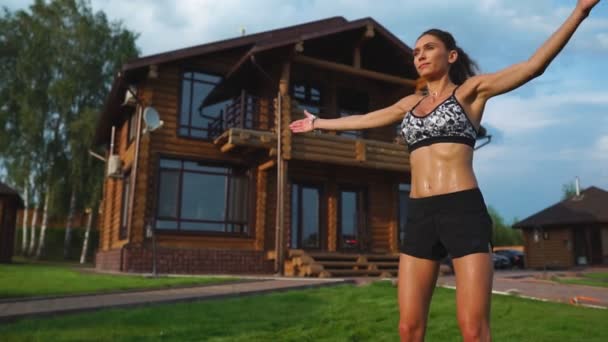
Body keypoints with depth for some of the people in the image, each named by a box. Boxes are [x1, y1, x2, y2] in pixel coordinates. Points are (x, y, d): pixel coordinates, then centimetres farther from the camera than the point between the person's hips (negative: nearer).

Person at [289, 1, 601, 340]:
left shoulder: (470, 90, 8)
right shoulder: (410, 103, 22)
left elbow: (534, 65, -1)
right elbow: (361, 120, 33)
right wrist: (318, 123, 41)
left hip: (463, 211, -4)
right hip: (420, 216, 5)